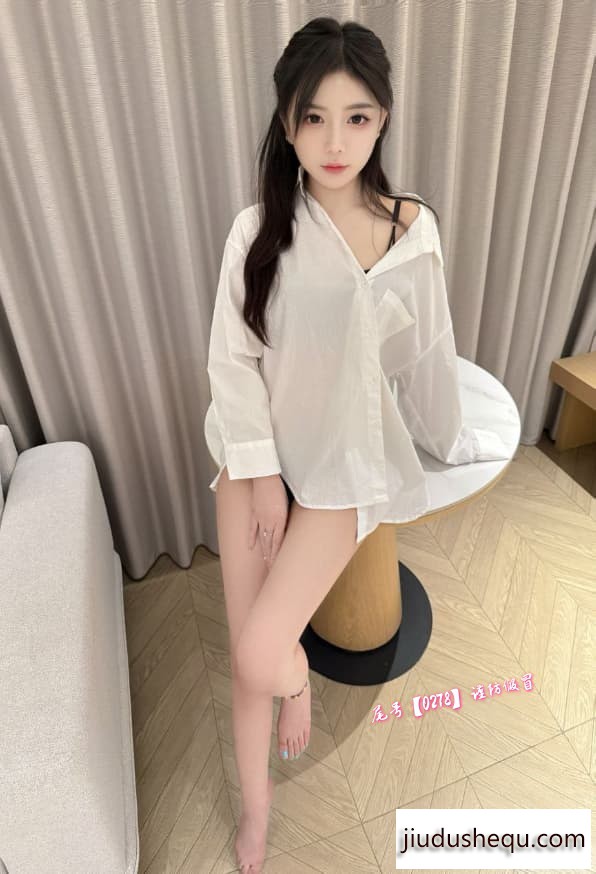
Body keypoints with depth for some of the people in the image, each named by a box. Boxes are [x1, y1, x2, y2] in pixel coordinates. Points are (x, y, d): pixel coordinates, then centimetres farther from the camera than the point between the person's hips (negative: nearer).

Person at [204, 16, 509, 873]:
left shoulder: (413, 229, -4)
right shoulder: (258, 229, -6)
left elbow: (426, 353, 5)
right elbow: (233, 359, -5)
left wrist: (449, 437, 14)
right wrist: (260, 470, -10)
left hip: (344, 463, -1)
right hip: (256, 452, 2)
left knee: (260, 655, -12)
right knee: (245, 653, 4)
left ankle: (299, 683, 28)